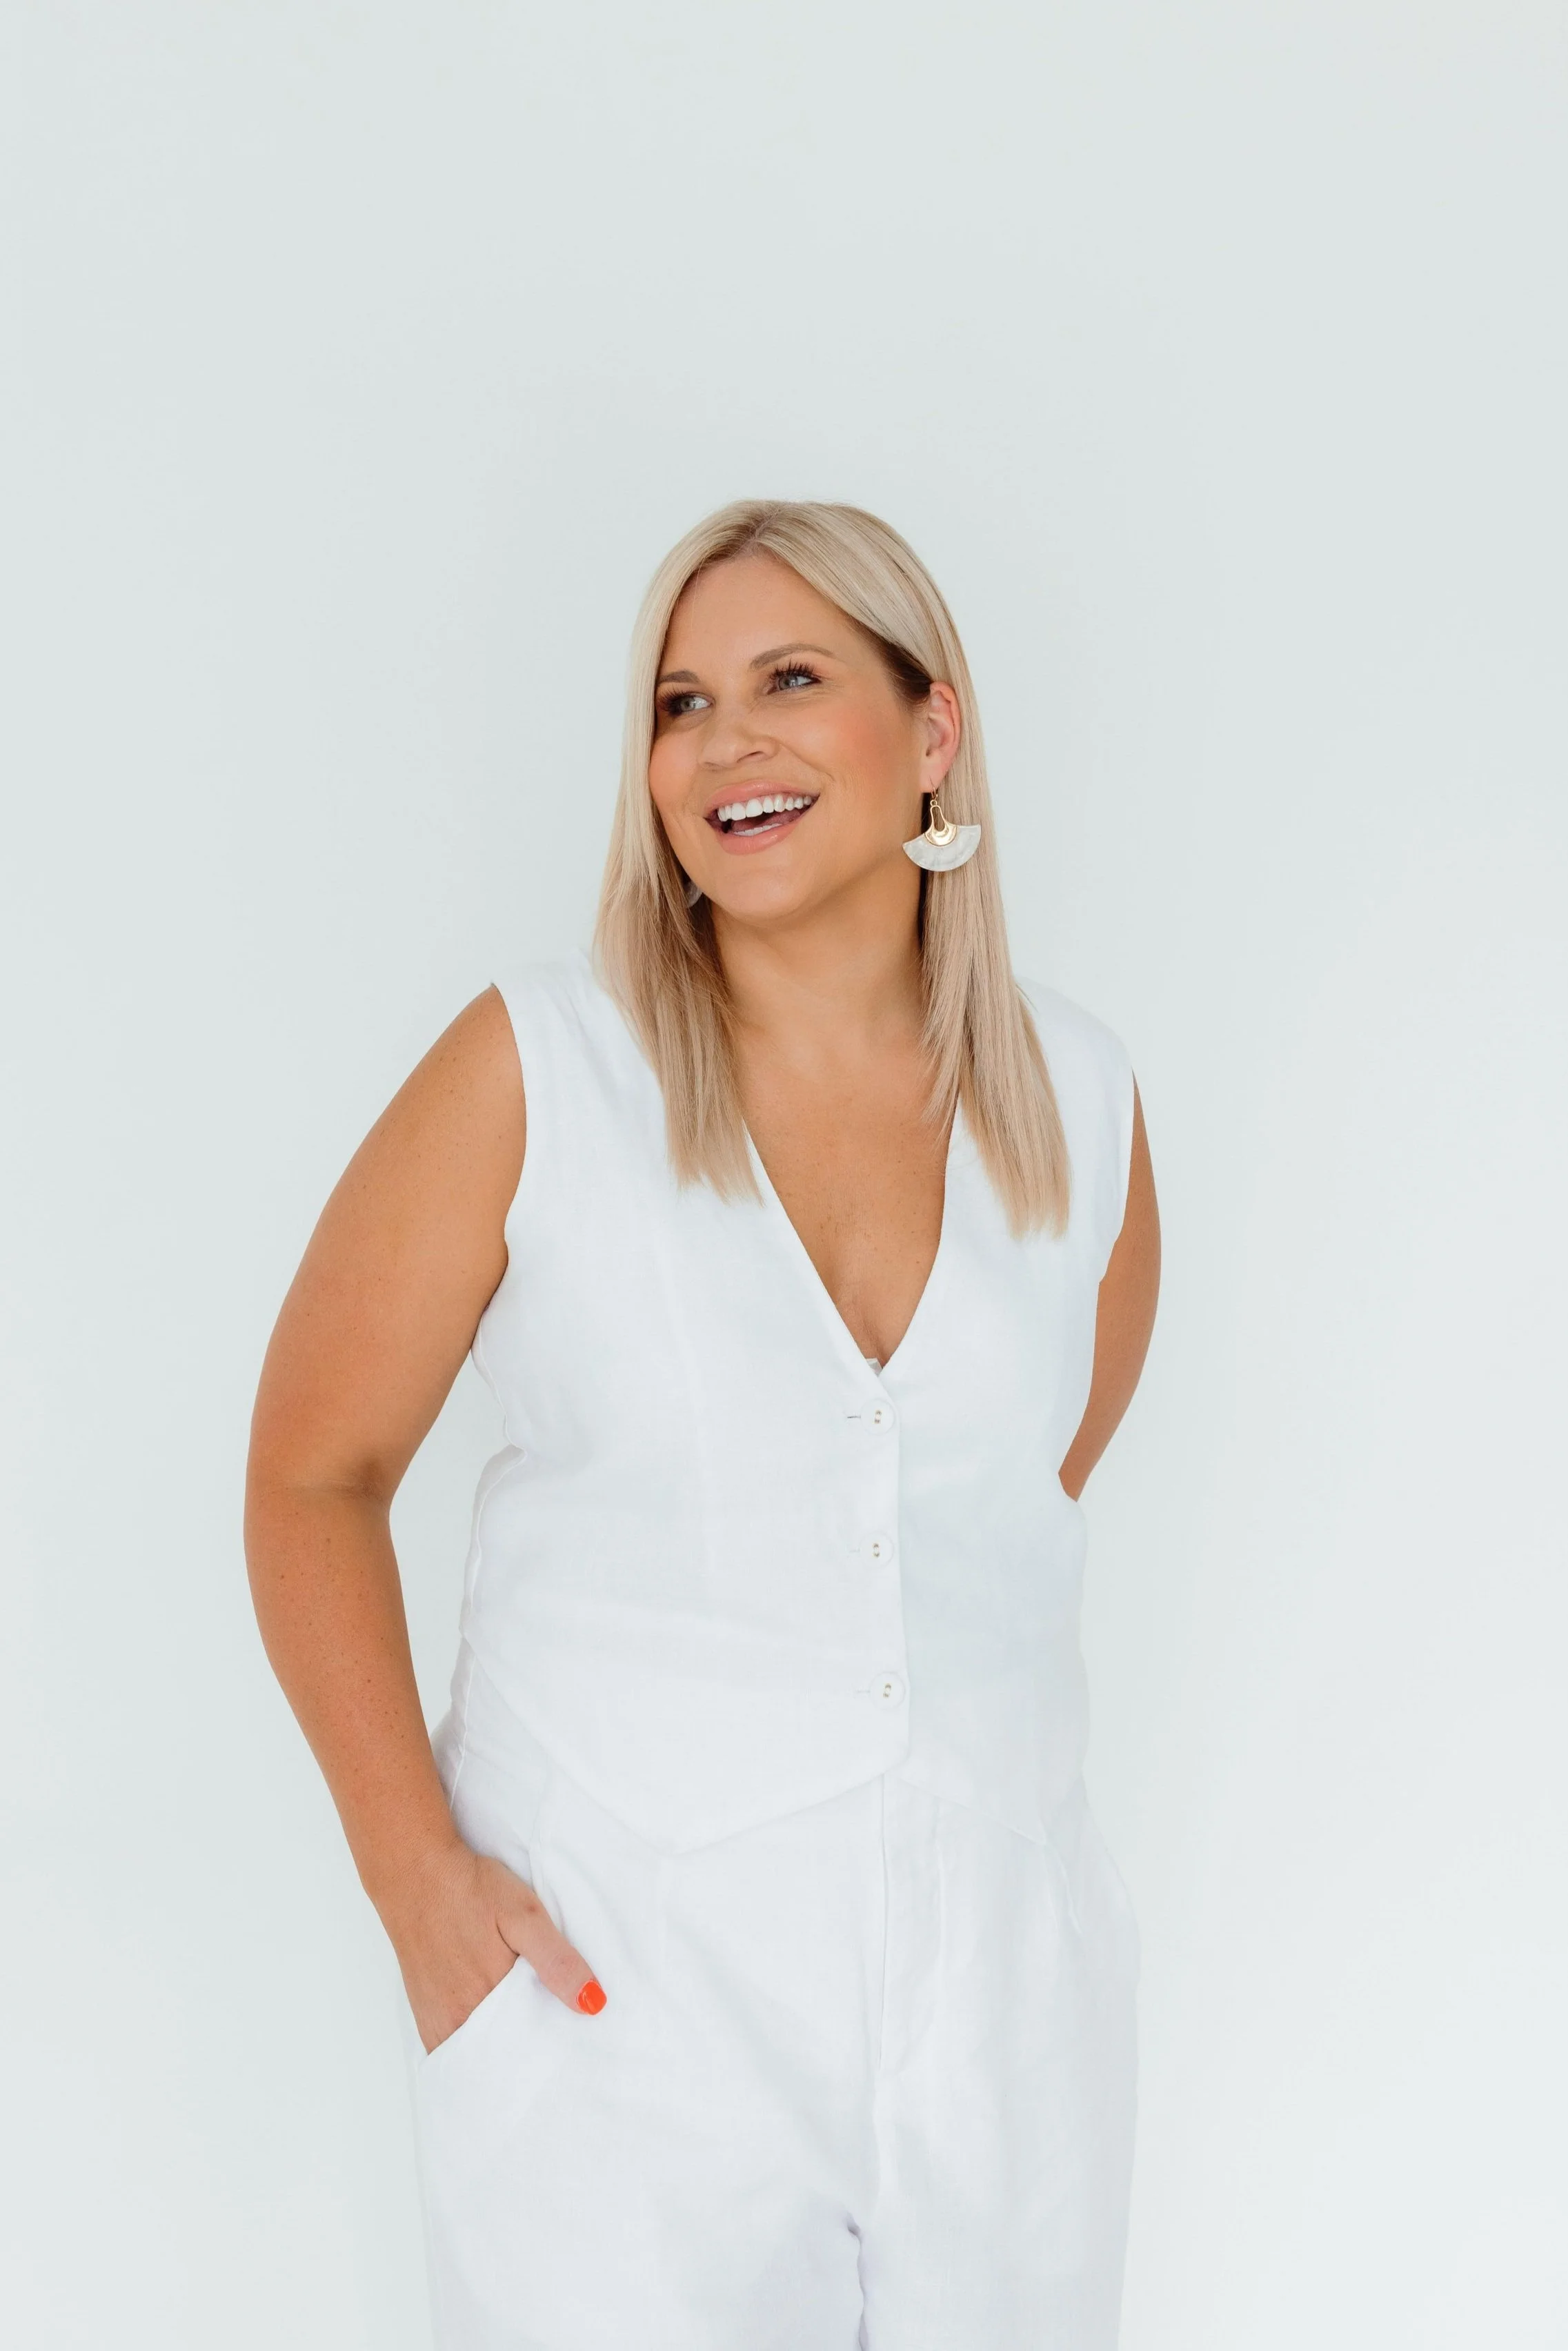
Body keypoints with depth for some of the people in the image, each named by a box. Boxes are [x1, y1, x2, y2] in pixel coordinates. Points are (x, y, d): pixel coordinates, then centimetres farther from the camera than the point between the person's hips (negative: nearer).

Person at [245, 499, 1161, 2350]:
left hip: (995, 1972, 3)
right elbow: (313, 1475, -4)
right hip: (619, 1983, -3)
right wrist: (416, 1874, -10)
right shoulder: (535, 1073, -9)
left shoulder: (1081, 1105, 0)